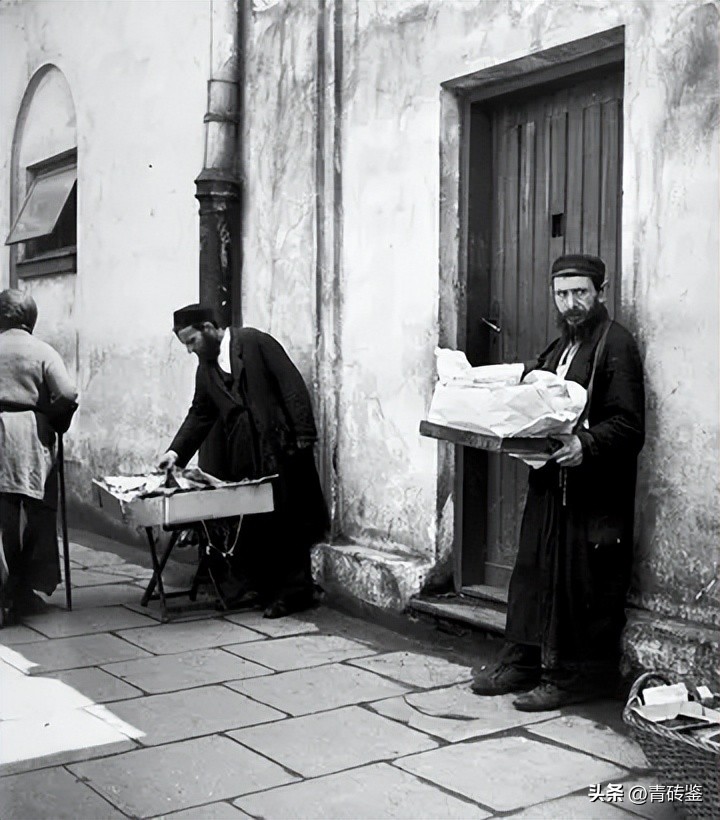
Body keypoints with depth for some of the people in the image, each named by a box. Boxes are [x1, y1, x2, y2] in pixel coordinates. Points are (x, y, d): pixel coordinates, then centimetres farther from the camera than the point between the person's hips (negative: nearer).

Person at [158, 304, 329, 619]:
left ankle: (292, 592, 8)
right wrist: (177, 451, 7)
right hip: (243, 454, 6)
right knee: (248, 520, 6)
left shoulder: (254, 342, -6)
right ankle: (252, 588, 17)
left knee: (286, 519, 0)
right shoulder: (206, 367, 14)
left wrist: (303, 436, -14)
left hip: (279, 446, -6)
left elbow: (292, 385, -10)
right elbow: (200, 413, 19)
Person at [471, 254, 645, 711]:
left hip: (594, 489, -8)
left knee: (584, 584, -2)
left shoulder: (617, 345, -8)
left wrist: (586, 445, -30)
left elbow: (629, 427, -16)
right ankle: (523, 661, 22)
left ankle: (578, 676, 9)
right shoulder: (560, 348, 20)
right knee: (534, 571, 12)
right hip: (550, 483, 8)